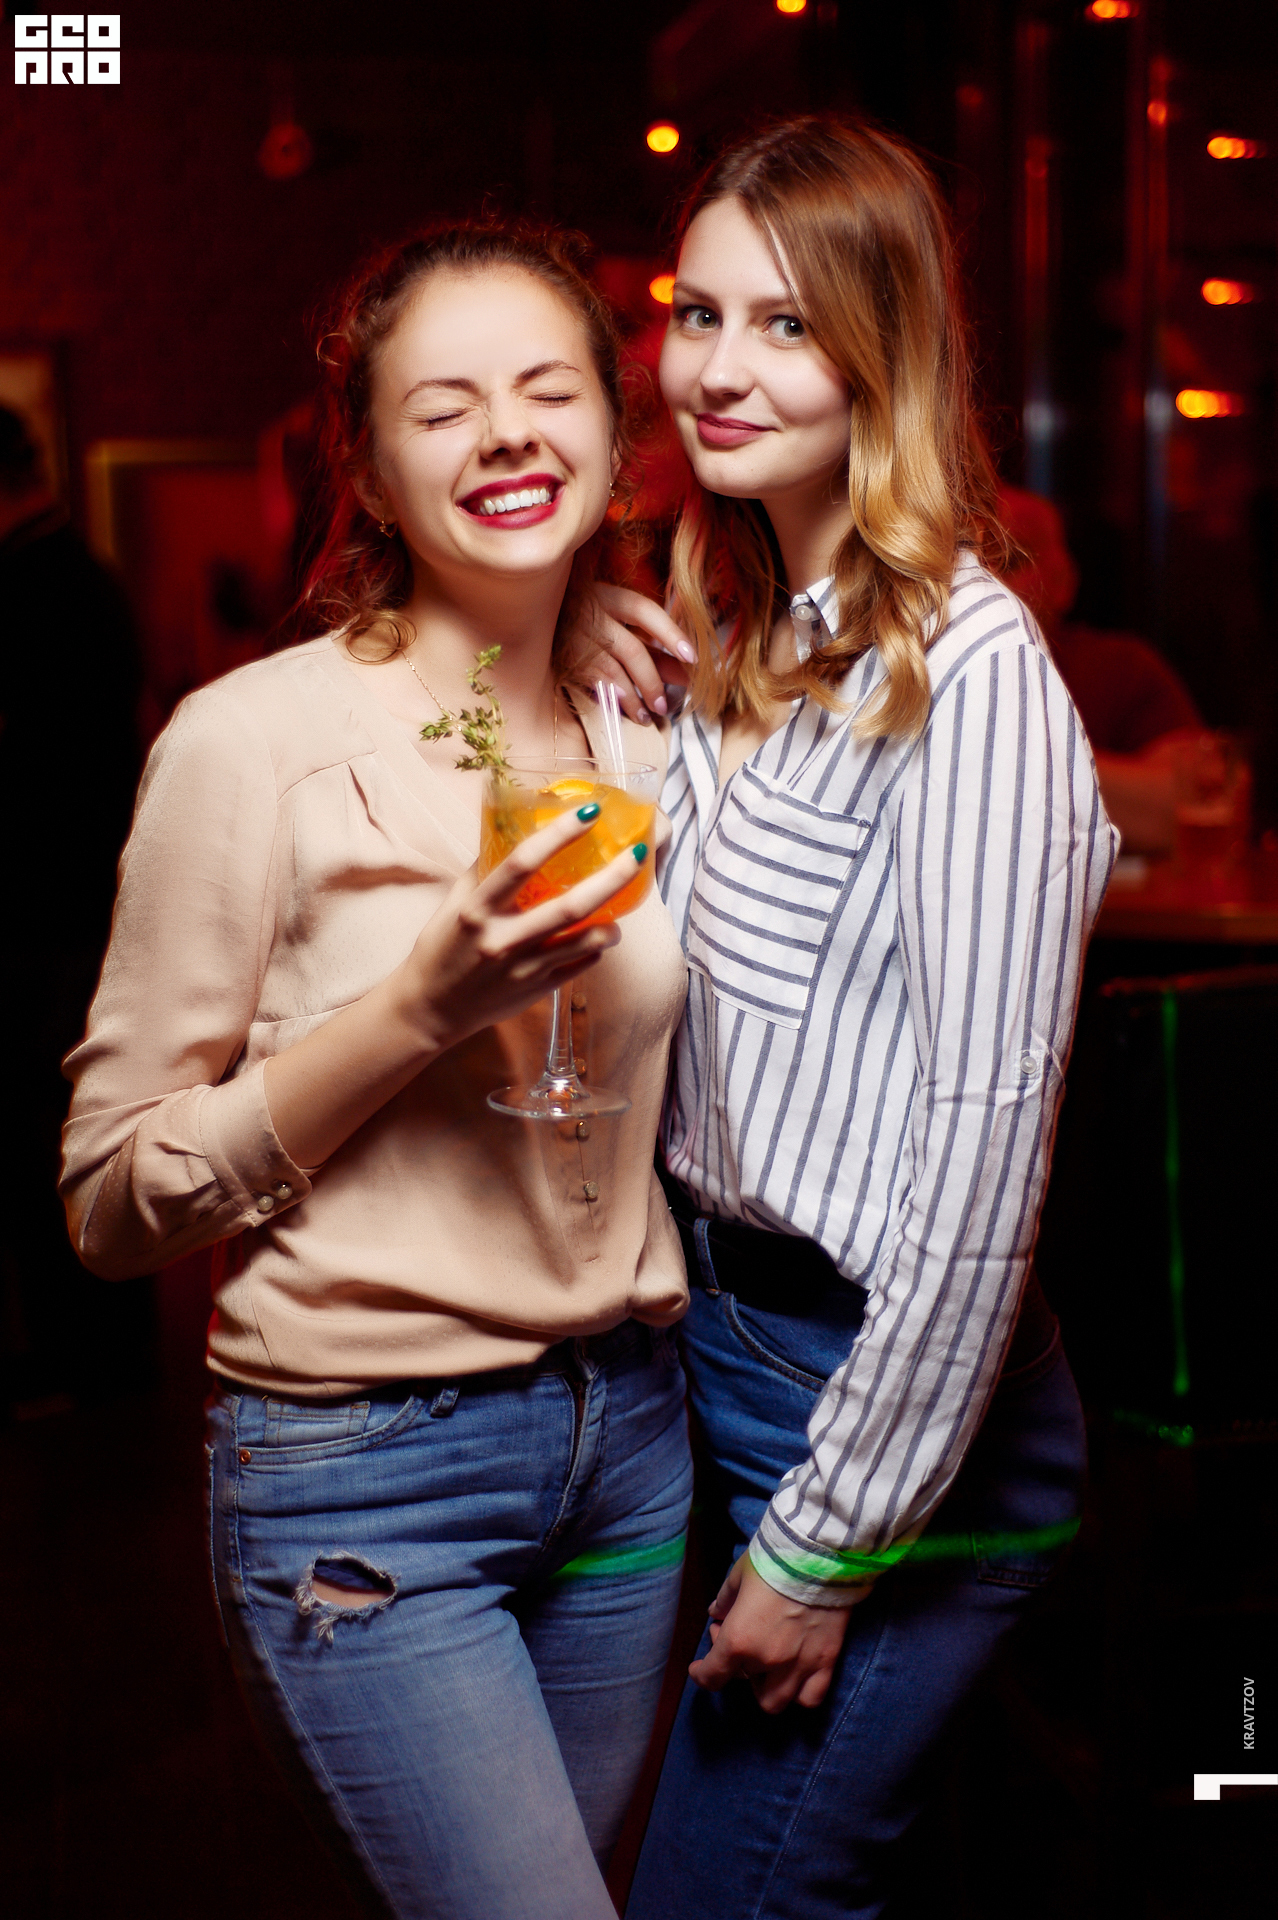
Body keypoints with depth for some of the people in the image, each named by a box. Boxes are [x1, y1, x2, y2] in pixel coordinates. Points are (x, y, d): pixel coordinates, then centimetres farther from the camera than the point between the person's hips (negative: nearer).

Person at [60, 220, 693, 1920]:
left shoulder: (637, 736, 5)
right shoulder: (257, 741, -13)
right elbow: (111, 1196, -11)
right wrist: (416, 1010, -21)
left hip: (625, 1429, 6)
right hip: (364, 1475, -5)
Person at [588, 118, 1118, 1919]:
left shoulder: (967, 671, -20)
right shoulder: (742, 647, 8)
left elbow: (984, 1150, -22)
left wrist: (826, 1547, -16)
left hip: (892, 1393, -8)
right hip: (724, 1345, 8)